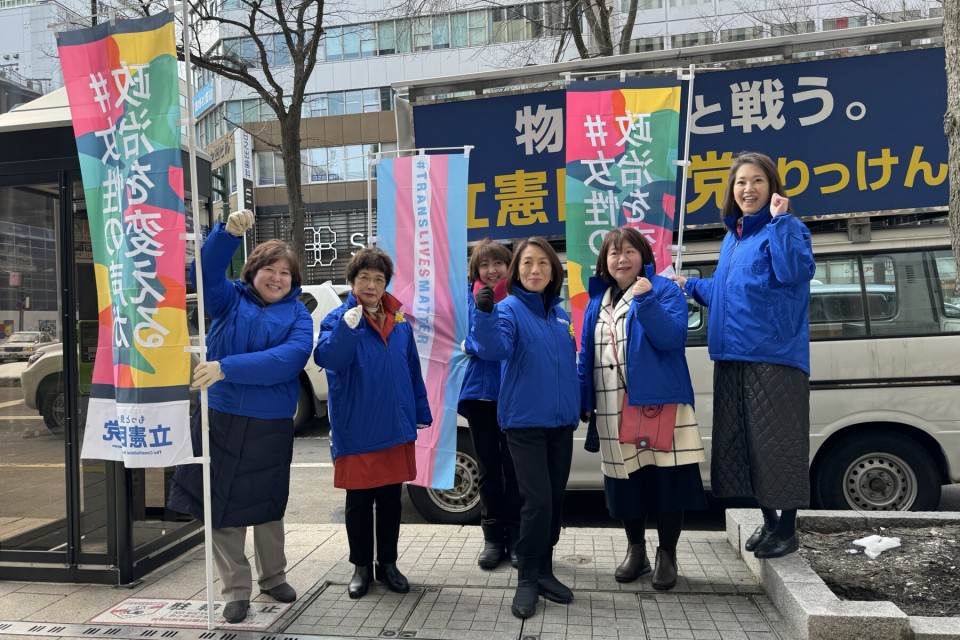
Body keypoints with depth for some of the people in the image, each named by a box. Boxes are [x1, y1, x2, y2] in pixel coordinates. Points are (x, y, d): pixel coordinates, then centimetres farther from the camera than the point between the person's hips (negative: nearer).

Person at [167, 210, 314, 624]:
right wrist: (228, 233, -34)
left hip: (271, 428, 0)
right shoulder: (229, 299, 2)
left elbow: (288, 360, -22)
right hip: (220, 420, 1)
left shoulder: (297, 316, -4)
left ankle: (273, 577, 38)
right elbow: (205, 270, -17)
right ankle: (236, 591, 22)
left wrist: (227, 368, -29)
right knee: (223, 507, 6)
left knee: (267, 507, 17)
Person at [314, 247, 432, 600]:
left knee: (390, 498, 14)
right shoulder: (338, 319, -6)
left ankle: (388, 564, 29)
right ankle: (361, 567, 26)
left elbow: (413, 370, 11)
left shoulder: (399, 321, 7)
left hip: (396, 426, 4)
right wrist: (347, 328, -40)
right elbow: (328, 358, -24)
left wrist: (421, 412, 10)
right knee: (359, 501, 9)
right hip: (356, 429, -3)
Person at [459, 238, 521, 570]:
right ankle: (493, 537, 21)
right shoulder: (473, 297, 7)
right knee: (488, 467, 10)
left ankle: (516, 538, 17)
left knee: (513, 467, 4)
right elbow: (472, 341, 4)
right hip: (480, 391, 3)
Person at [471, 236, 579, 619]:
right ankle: (527, 580, 7)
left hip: (561, 420, 6)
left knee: (555, 499, 12)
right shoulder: (509, 309, -8)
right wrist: (484, 314, -44)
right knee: (537, 501, -10)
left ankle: (544, 571, 27)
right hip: (525, 420, -6)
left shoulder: (560, 314, 10)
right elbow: (494, 349, -28)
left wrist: (577, 405, 19)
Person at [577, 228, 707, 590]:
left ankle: (667, 556, 18)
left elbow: (671, 337, -18)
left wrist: (646, 300, -28)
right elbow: (586, 355, 15)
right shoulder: (596, 302, 14)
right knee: (624, 482, 11)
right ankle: (636, 551, 28)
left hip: (659, 403, -5)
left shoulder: (664, 290, -2)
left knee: (667, 479, 0)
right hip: (613, 411, 5)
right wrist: (585, 402, 9)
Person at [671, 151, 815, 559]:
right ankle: (768, 521, 26)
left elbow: (796, 273, -24)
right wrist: (690, 285, 28)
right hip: (733, 357, 8)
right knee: (743, 440, 12)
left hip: (775, 355, -8)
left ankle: (787, 528, 13)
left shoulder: (787, 229, -3)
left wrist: (779, 220, -22)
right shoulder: (732, 238, 18)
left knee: (777, 440, -1)